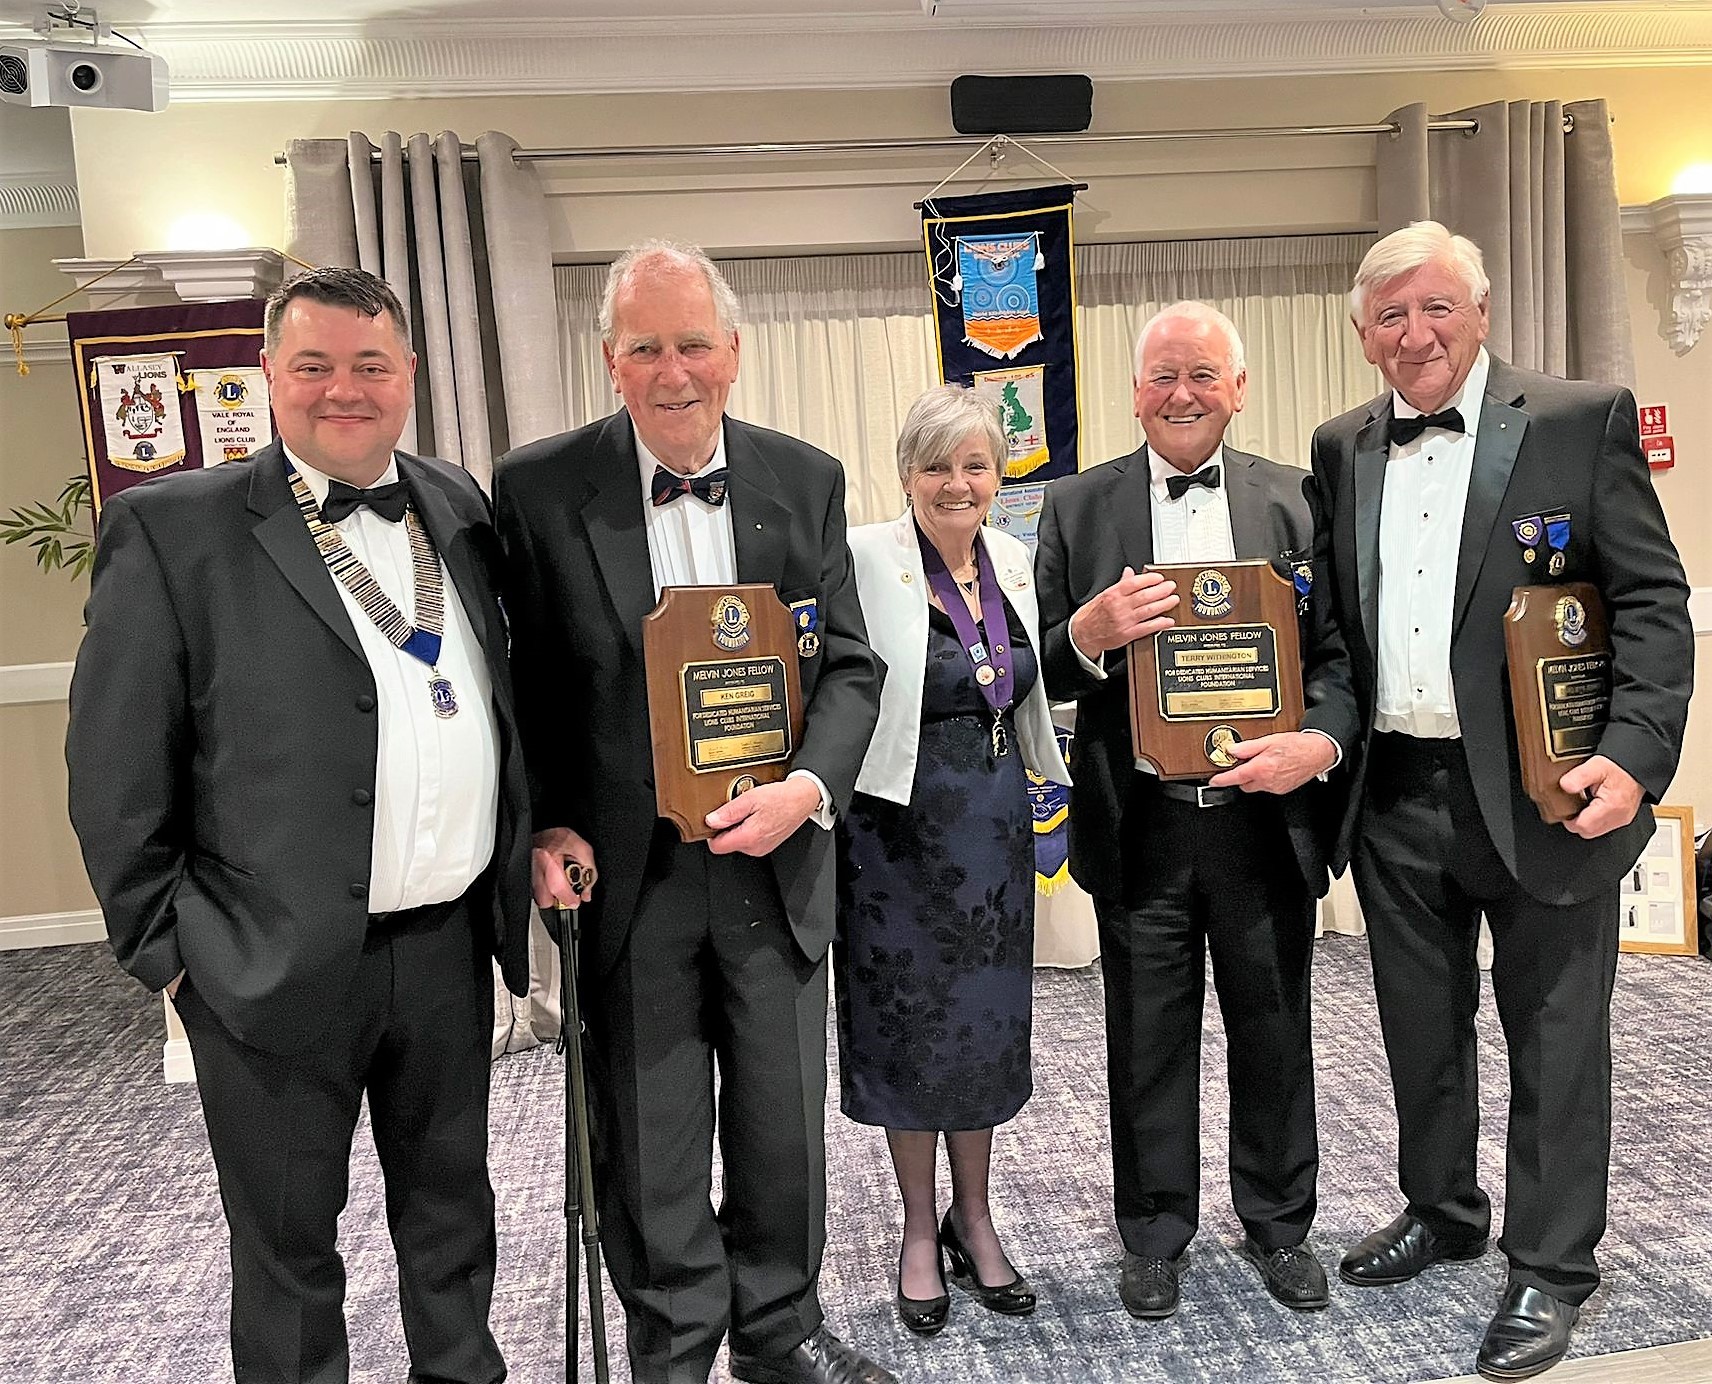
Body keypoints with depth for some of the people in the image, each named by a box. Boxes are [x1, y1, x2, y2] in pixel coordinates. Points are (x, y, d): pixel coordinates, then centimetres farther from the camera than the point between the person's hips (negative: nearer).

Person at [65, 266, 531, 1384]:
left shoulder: (458, 506, 6)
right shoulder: (174, 528, -9)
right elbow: (116, 769, -7)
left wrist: (535, 842, 8)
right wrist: (165, 946, -5)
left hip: (452, 942, 5)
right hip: (277, 965, -4)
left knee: (452, 1205, 23)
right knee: (289, 1245, 15)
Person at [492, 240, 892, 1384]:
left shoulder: (806, 481, 1)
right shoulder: (538, 488, -6)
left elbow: (850, 666, 1)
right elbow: (523, 686, -1)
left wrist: (810, 787, -15)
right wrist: (544, 829, -11)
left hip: (774, 859, 2)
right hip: (625, 871, -2)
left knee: (785, 1125, 17)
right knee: (649, 1146, 13)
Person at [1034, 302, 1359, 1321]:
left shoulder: (1297, 500, 4)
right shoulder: (1077, 507, 3)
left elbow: (1345, 652, 2)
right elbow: (1040, 674, 1)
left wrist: (1321, 741, -16)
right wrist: (1088, 634, -20)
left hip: (1267, 816, 1)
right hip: (1140, 825, 0)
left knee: (1275, 1035, 15)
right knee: (1148, 1044, 13)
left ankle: (1279, 1225, 37)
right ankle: (1157, 1235, 33)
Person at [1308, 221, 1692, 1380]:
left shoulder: (1582, 423, -4)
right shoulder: (1343, 450, 8)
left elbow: (1654, 604, -7)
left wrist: (1636, 754, -18)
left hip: (1540, 795, -4)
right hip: (1396, 796, 4)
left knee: (1555, 1038, 9)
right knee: (1421, 1026, 18)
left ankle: (1551, 1268, 27)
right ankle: (1442, 1212, 39)